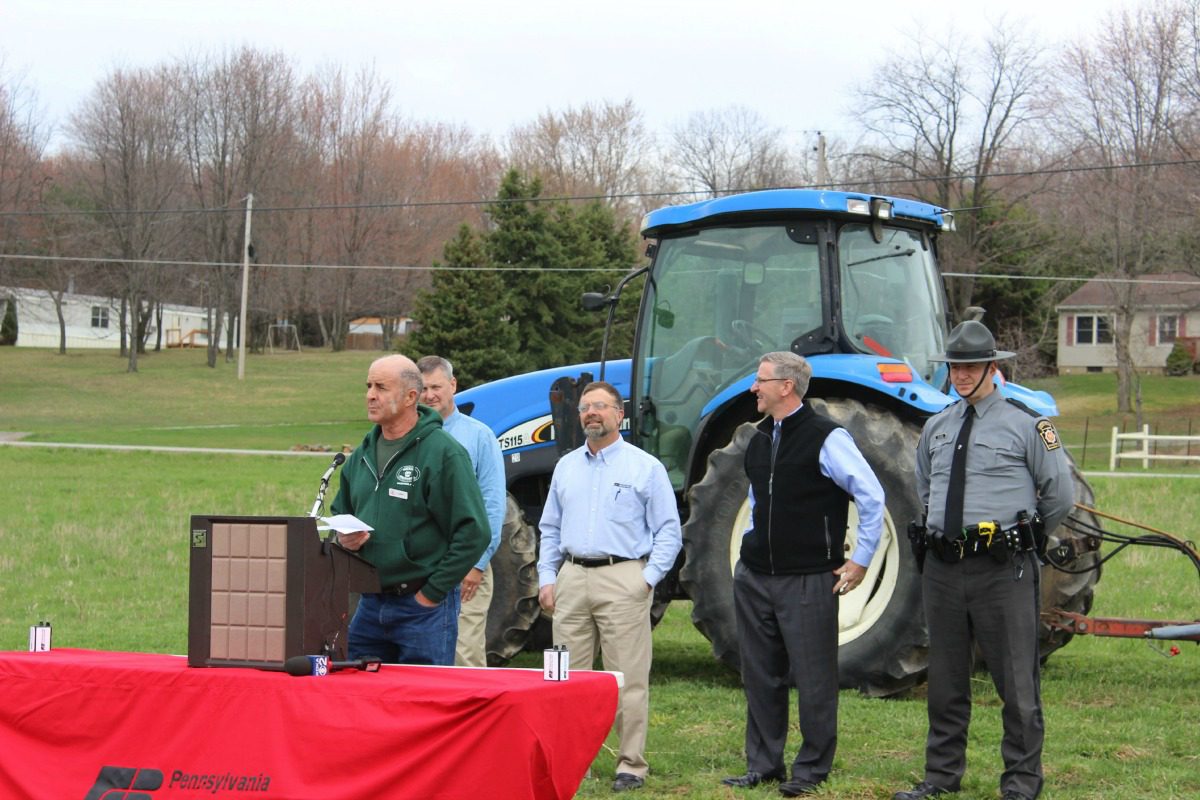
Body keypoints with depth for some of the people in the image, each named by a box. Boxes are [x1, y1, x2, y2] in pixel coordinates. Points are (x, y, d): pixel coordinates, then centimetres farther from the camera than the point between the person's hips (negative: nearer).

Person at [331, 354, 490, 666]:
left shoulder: (443, 453, -11)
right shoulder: (362, 455, 12)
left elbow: (474, 533, -15)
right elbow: (339, 511, 27)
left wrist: (432, 593, -13)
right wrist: (342, 536, 2)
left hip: (424, 608, -7)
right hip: (369, 605, 7)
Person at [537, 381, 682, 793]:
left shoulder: (645, 467, 2)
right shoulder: (566, 467, 16)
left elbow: (668, 532, 1)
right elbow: (550, 528, 20)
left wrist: (648, 578, -9)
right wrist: (547, 578, 10)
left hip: (623, 580, -5)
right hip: (571, 579, 5)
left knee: (628, 677, -4)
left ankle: (631, 764, 0)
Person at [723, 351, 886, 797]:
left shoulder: (826, 439, -11)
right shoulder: (759, 440, 12)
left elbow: (872, 497, -10)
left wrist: (860, 561, -9)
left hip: (808, 579, -7)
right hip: (755, 576, 7)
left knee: (813, 677, -1)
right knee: (761, 676, 11)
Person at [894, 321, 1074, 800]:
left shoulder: (1026, 425, -2)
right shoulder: (936, 428, 13)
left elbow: (1061, 496, 3)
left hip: (1003, 570, -5)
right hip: (943, 567, 5)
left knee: (1016, 680, -1)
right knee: (945, 679, 12)